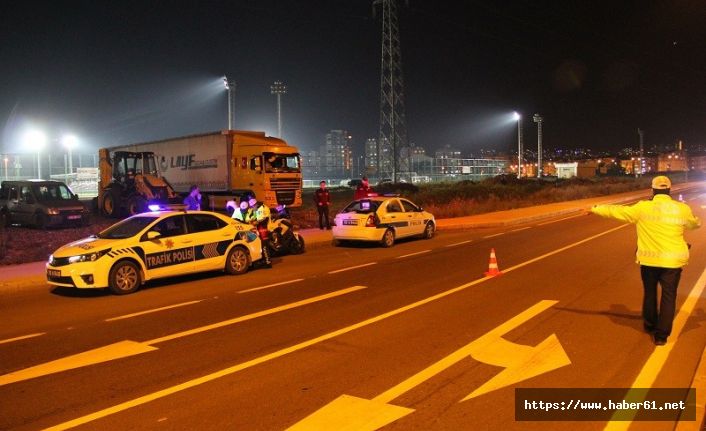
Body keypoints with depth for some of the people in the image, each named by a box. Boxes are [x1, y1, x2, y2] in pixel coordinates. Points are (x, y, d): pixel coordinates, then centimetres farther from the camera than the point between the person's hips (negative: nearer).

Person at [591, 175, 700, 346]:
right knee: (668, 296, 6)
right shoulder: (682, 209, -4)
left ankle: (650, 325, 37)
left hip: (649, 260, 1)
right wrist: (698, 222, 42)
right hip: (672, 260, -1)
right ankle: (661, 334, 5)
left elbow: (617, 211, 2)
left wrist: (595, 209, 17)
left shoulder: (642, 208, -7)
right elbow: (694, 223, 17)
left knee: (650, 293, 20)